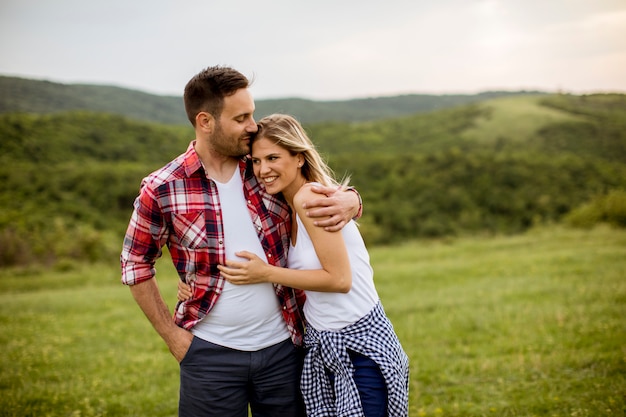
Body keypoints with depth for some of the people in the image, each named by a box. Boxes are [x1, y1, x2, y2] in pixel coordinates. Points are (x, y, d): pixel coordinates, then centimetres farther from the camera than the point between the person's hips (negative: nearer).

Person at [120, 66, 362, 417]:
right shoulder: (162, 189, -7)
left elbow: (328, 193, 11)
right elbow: (136, 265, 3)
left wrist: (348, 202, -14)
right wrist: (173, 335, 0)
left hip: (282, 347, 3)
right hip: (210, 352, -2)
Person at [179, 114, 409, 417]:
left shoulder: (309, 196, -18)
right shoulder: (286, 209, 7)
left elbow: (340, 279, -20)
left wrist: (266, 273, -17)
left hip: (362, 346, -8)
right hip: (320, 346, 8)